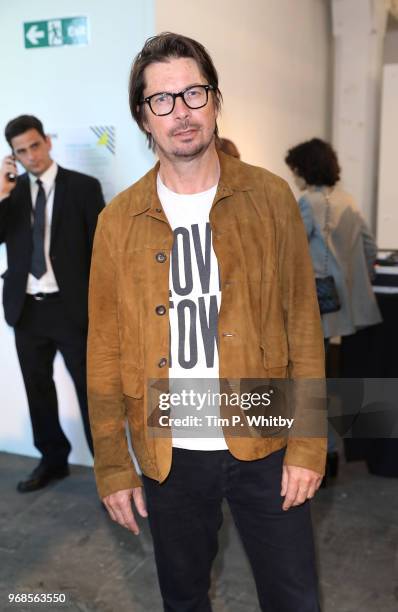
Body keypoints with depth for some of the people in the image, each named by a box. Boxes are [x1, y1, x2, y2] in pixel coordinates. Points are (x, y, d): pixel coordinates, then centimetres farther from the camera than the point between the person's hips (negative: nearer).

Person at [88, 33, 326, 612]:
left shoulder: (270, 197, -4)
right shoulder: (119, 220, -2)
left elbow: (303, 324, -3)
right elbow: (105, 349, 0)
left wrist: (308, 445, -6)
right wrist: (112, 465, 0)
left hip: (264, 447, 0)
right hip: (168, 455, 1)